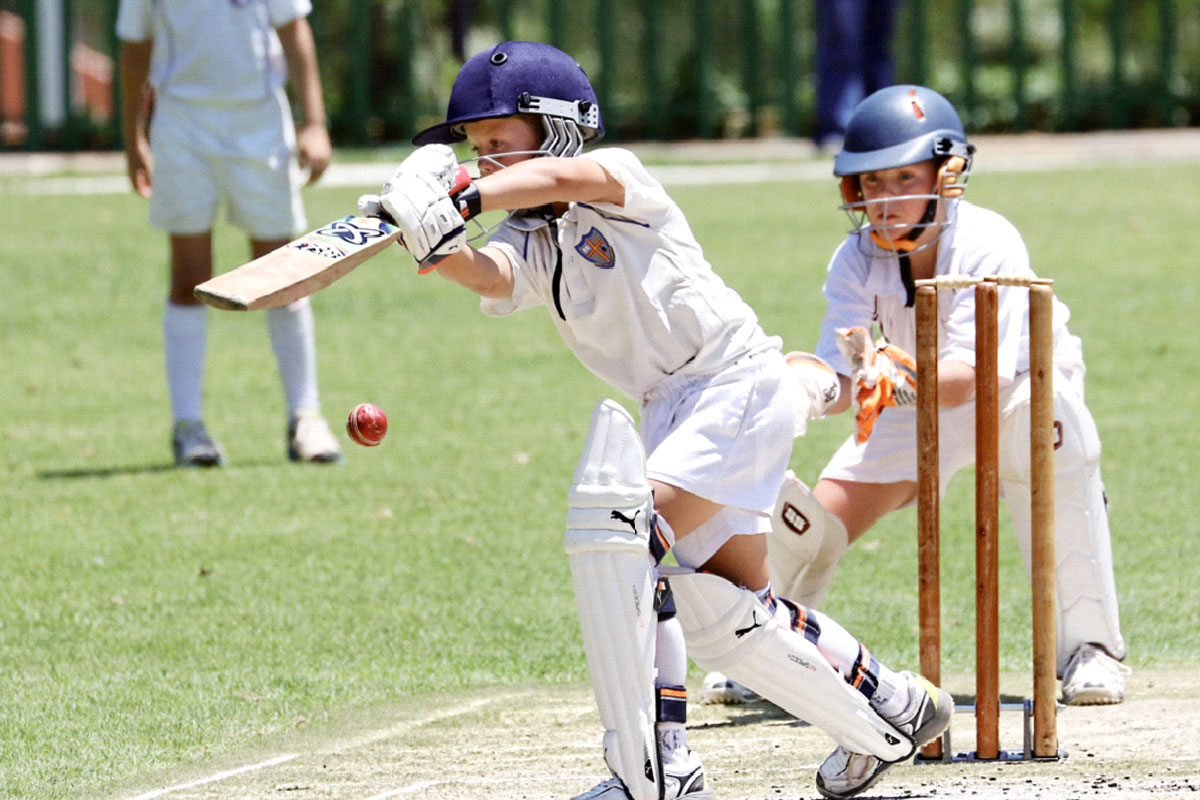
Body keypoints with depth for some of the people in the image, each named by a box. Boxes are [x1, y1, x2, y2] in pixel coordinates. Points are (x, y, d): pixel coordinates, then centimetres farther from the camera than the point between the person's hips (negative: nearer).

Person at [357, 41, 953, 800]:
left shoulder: (619, 178, -11)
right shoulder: (530, 243, 5)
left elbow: (562, 178, -35)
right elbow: (489, 275, -19)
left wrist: (461, 199, -48)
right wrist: (438, 245, -40)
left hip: (741, 381, -9)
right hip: (673, 409, 9)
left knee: (621, 530, -24)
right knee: (722, 609, 14)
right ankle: (892, 715, 34)